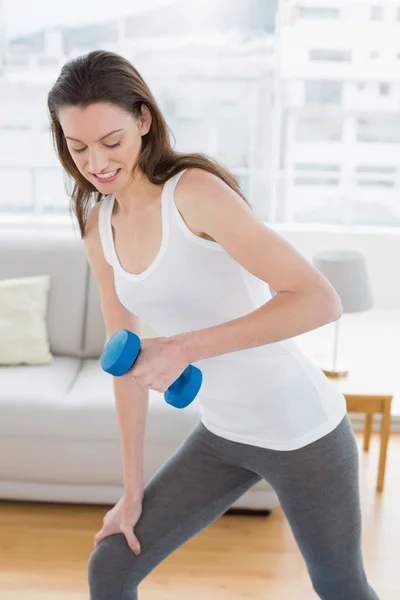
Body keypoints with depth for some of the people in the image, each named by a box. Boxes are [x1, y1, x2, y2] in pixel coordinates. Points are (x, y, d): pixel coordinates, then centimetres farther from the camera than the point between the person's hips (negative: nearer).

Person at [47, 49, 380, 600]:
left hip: (299, 428, -6)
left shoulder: (195, 192, -20)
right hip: (221, 432, 6)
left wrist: (186, 348, -28)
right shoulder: (99, 229, 0)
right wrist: (133, 487, 7)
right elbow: (127, 357, 6)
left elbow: (320, 301, -26)